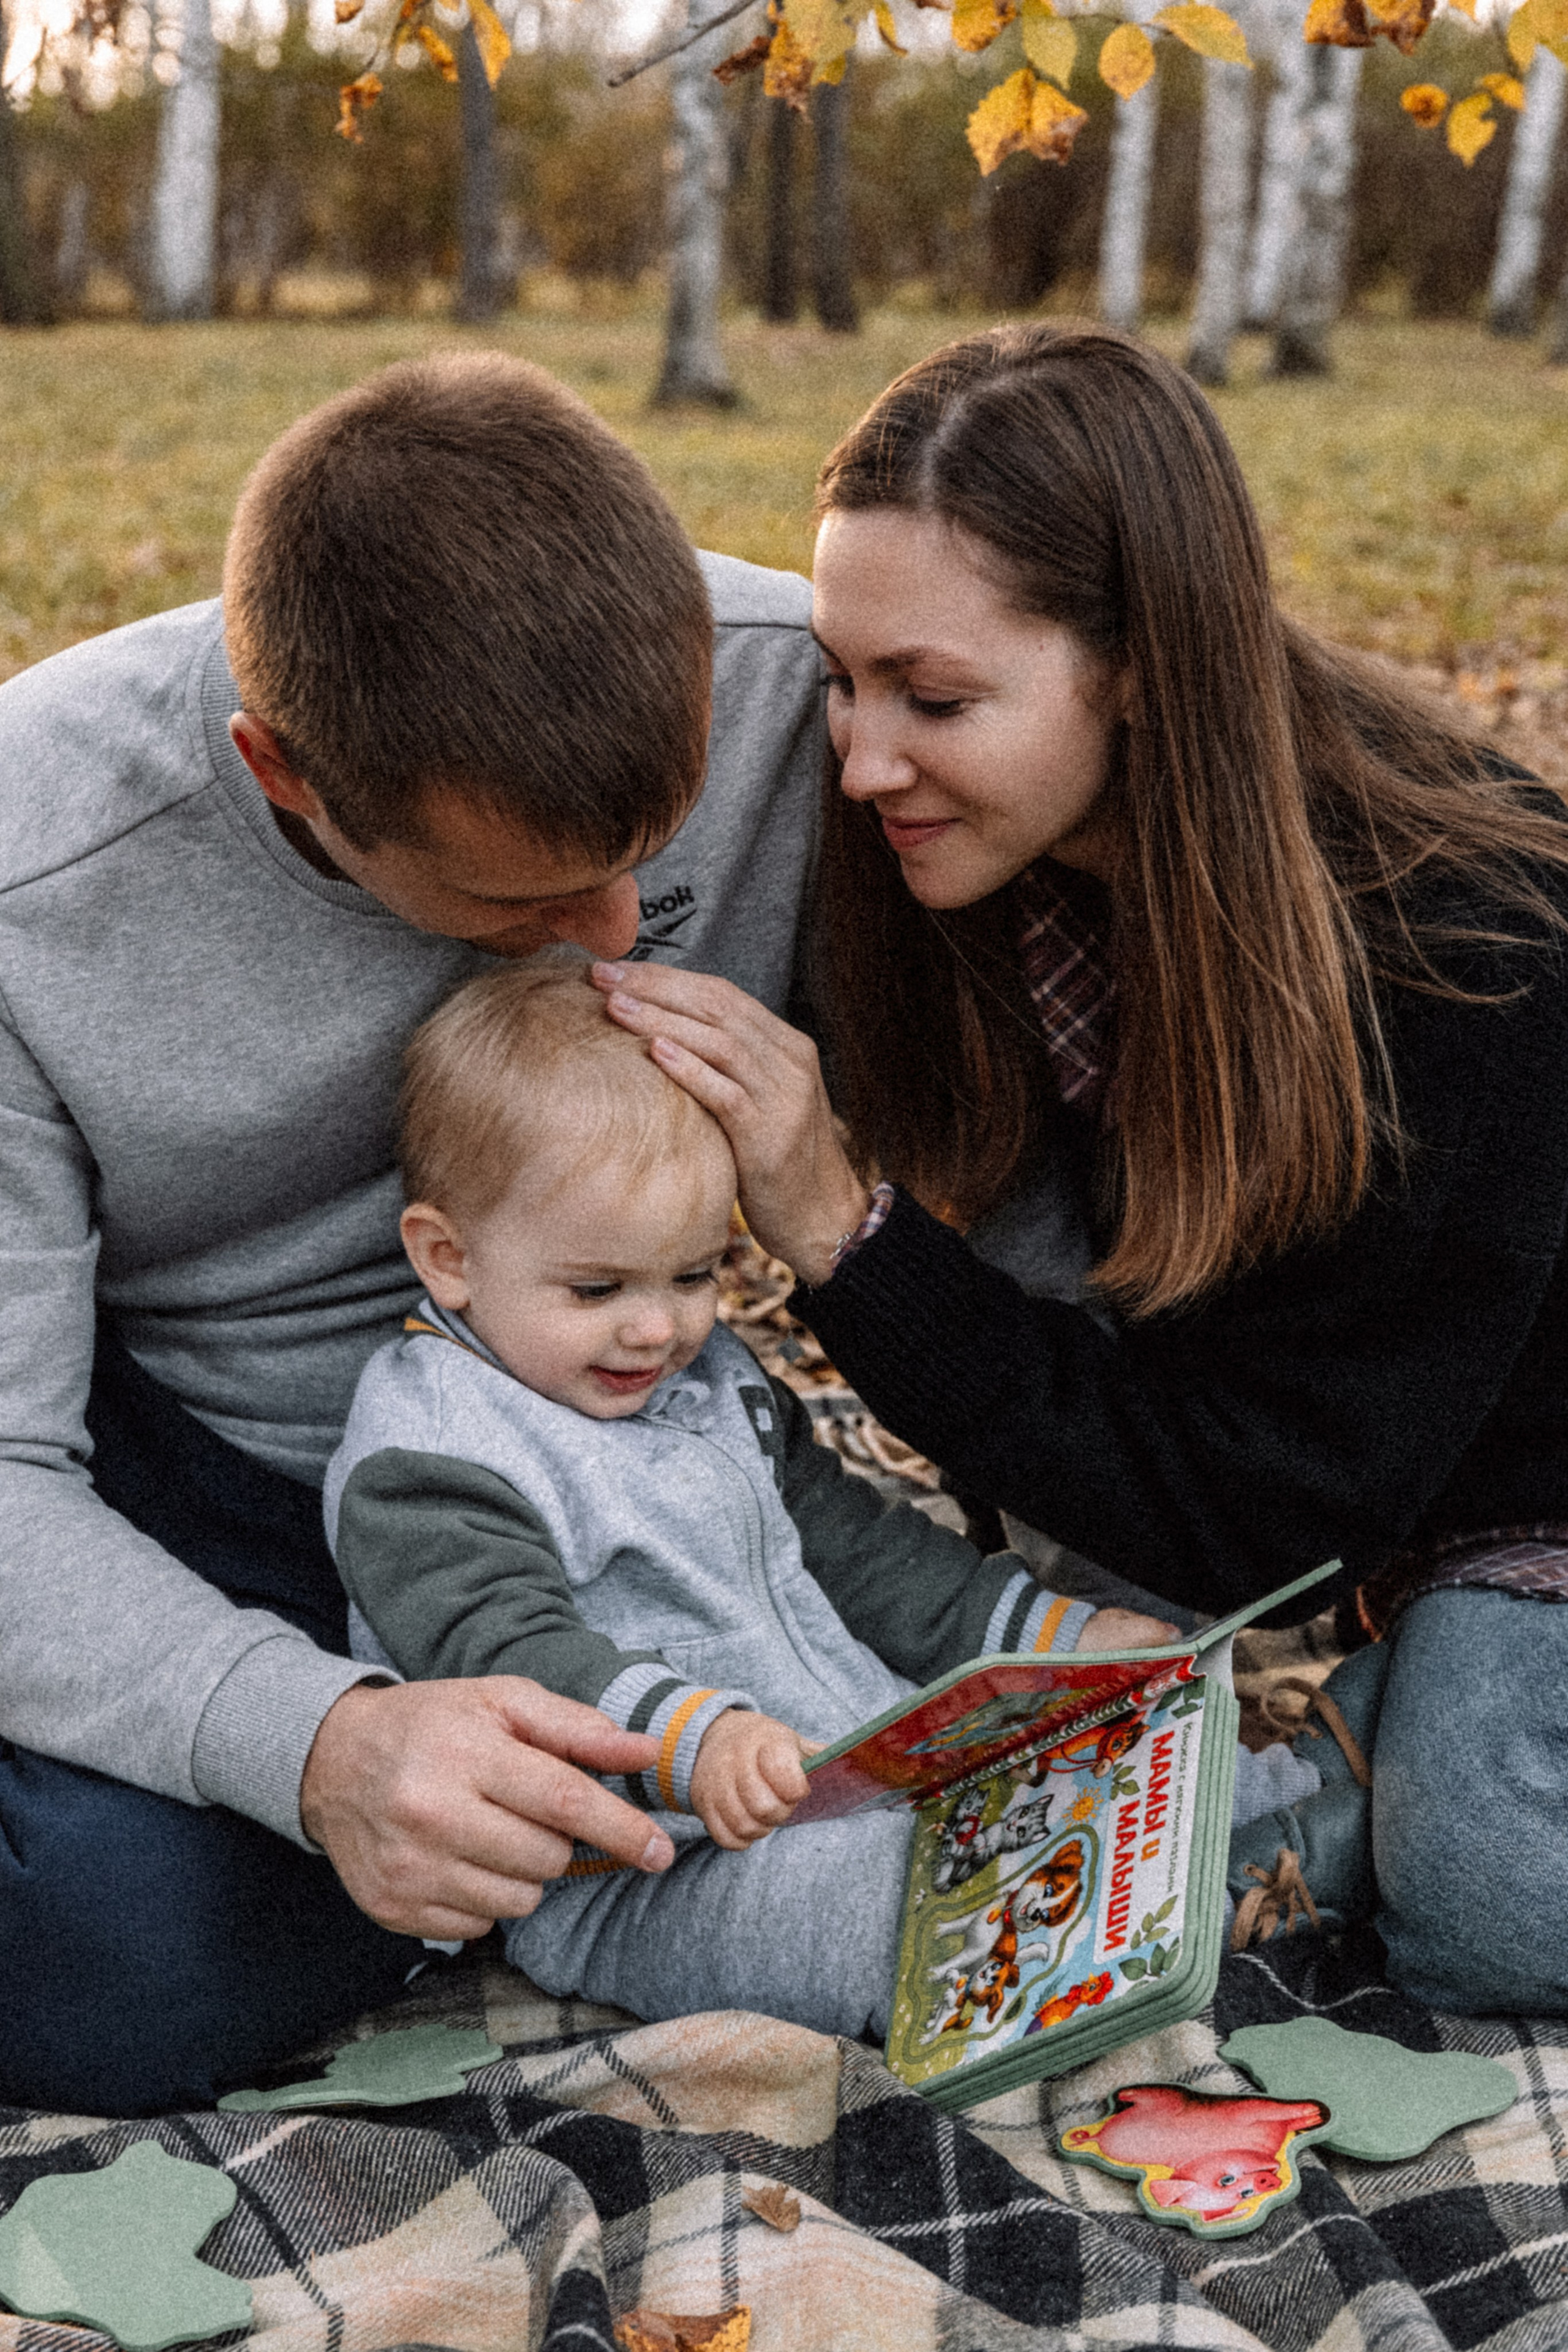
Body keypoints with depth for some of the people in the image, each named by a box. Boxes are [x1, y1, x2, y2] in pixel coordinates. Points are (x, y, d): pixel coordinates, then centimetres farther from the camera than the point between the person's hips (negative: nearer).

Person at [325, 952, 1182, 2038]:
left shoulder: (711, 1378, 15)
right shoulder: (424, 1462, -13)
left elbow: (851, 1544, 22)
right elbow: (508, 1659, -27)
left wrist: (1062, 1636, 14)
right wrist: (695, 1741, -45)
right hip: (640, 1889, -9)